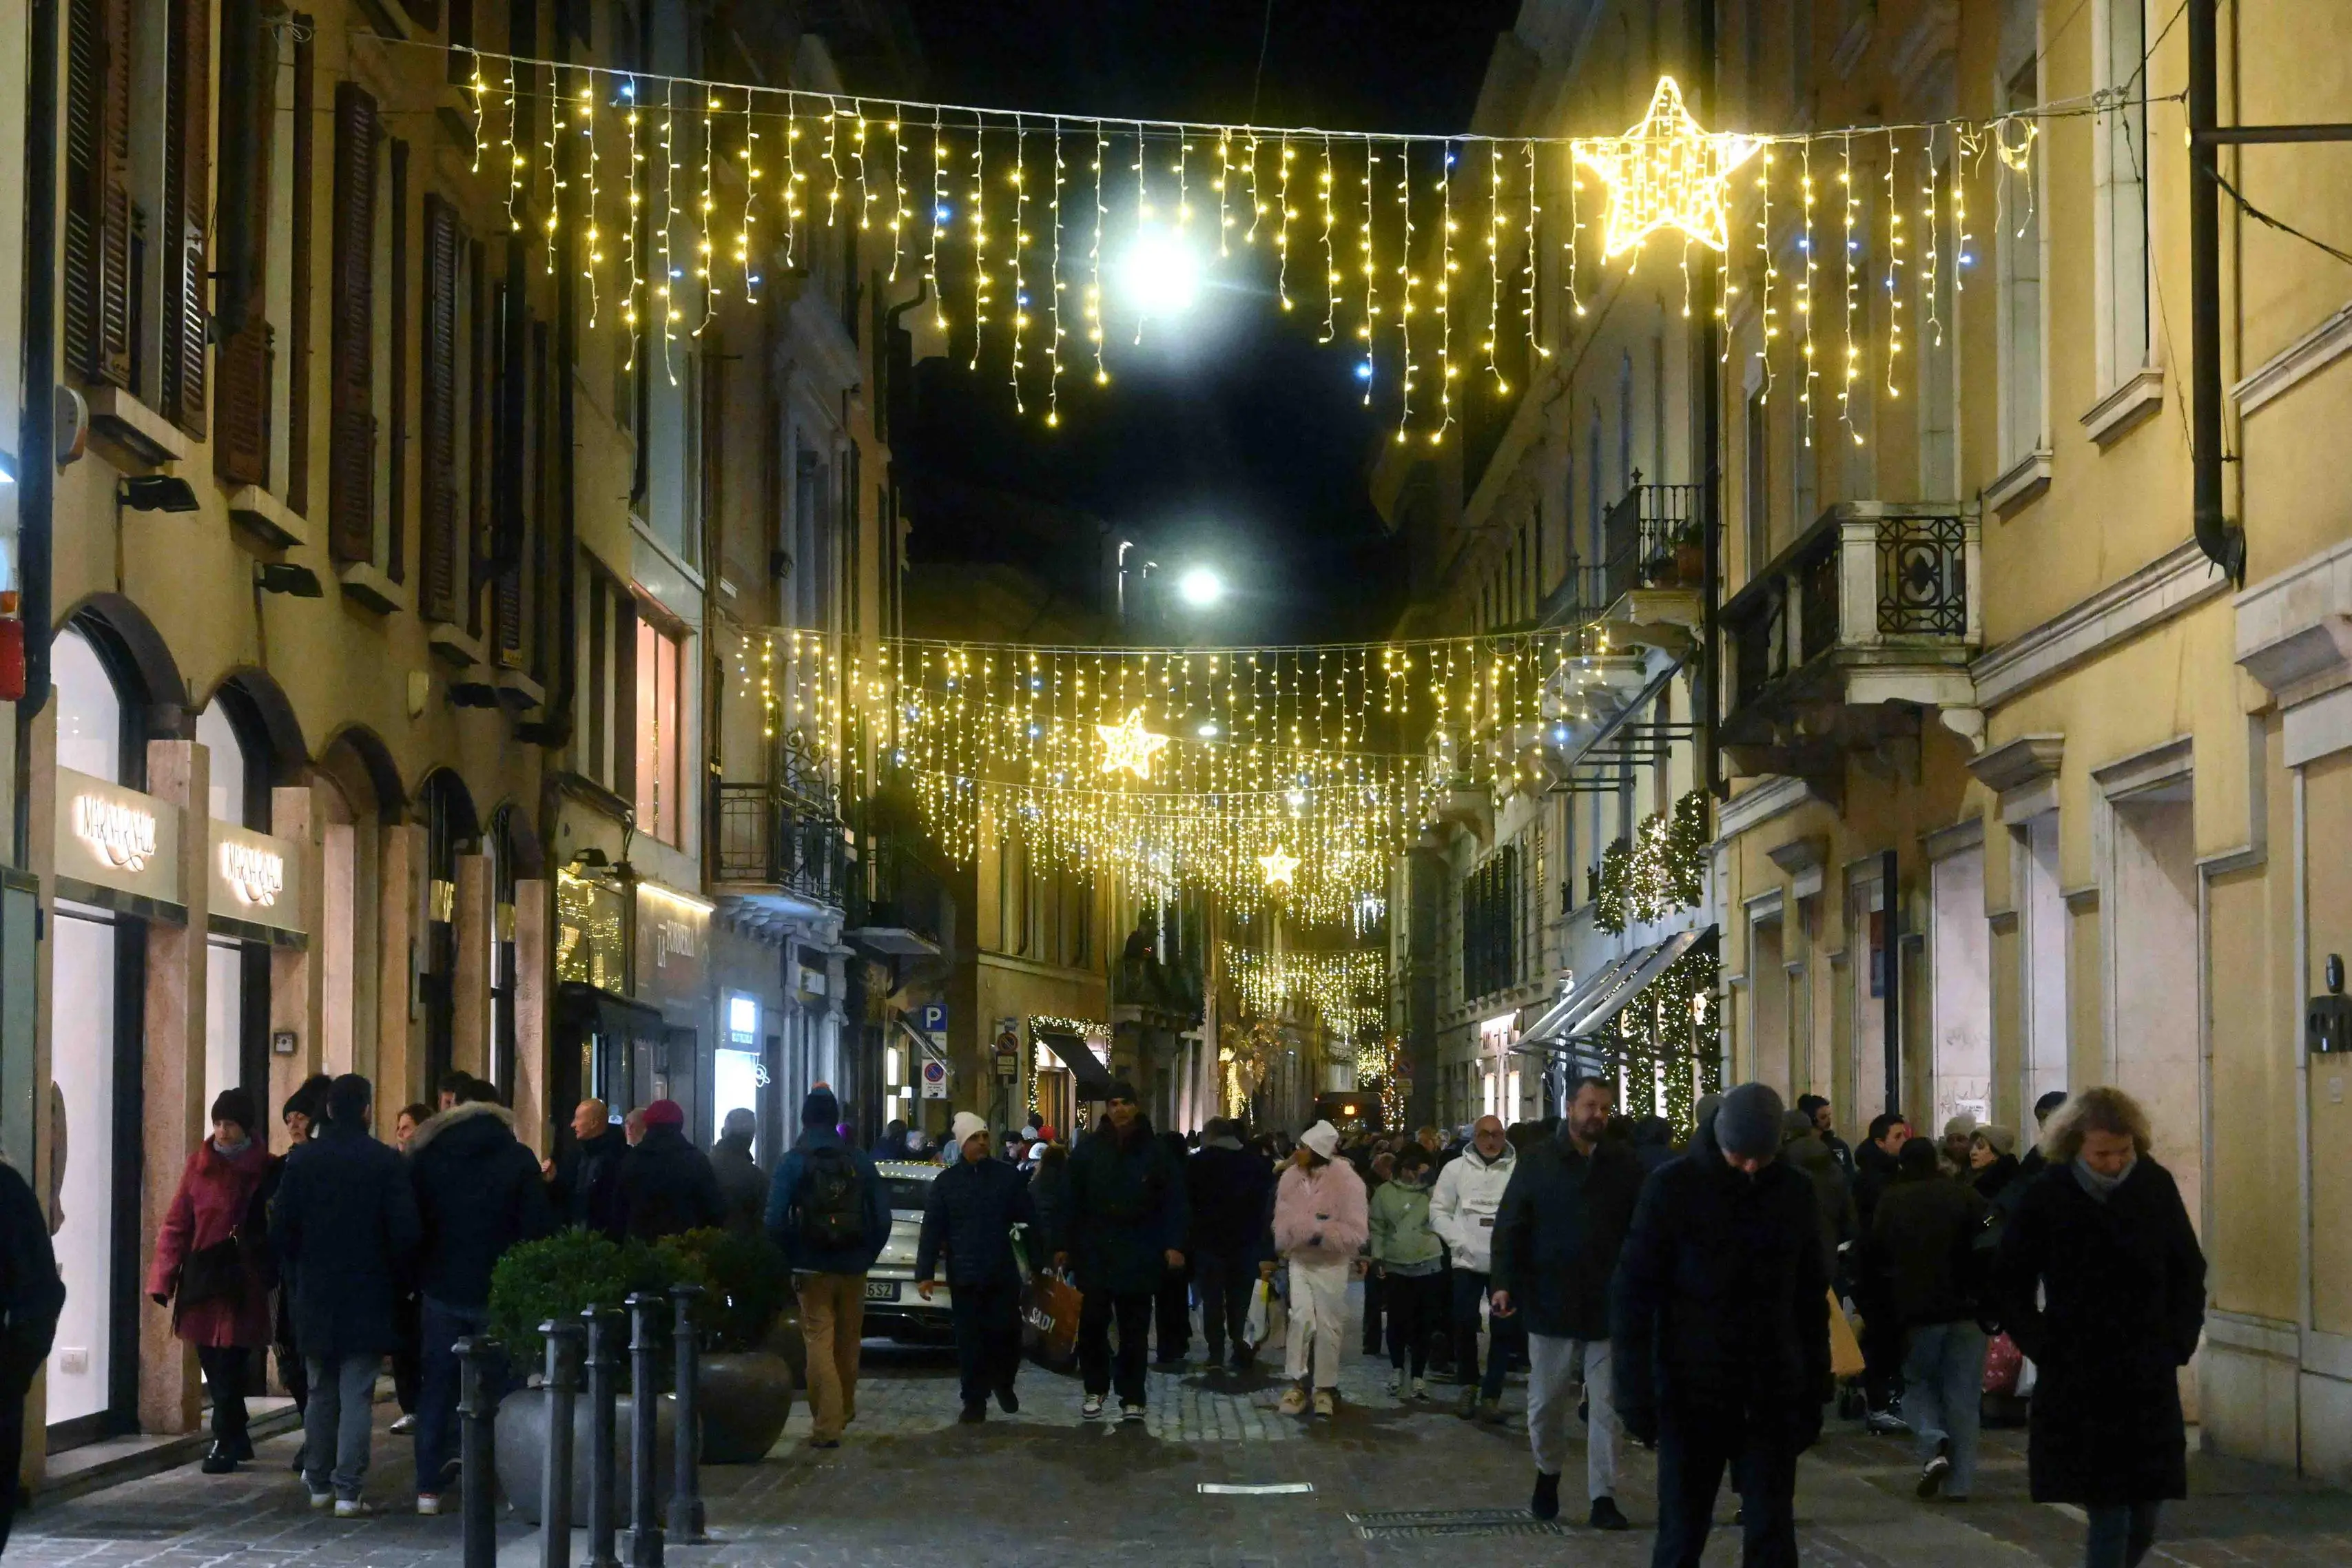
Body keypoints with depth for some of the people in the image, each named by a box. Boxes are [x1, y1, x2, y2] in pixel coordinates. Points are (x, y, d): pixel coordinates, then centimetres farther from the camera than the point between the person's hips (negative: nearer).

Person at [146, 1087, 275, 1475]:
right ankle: (236, 1438, 23)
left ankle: (226, 1443, 7)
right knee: (212, 1362, 8)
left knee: (229, 1366, -4)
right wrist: (163, 1278, -3)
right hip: (202, 1279, 3)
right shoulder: (199, 1165, 4)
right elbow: (177, 1223, 3)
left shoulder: (264, 1169, -2)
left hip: (242, 1282, -3)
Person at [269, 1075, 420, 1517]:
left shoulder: (302, 1160, 0)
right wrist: (392, 1276, 6)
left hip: (314, 1297, 3)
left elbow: (281, 1231, -1)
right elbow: (405, 1233, -11)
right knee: (356, 1396, -1)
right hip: (367, 1298, -3)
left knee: (321, 1393, 15)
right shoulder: (386, 1163, -8)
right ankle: (347, 1491, -6)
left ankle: (318, 1484, 21)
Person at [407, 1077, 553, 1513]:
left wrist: (416, 1280, 12)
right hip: (499, 1293, -2)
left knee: (437, 1386, 7)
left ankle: (429, 1488, 5)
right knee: (502, 1387, 4)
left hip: (441, 1292, 2)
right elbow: (539, 1228, -6)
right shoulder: (518, 1159, -3)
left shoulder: (426, 1157, 3)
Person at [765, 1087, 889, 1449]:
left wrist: (791, 1260, -3)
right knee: (848, 1343, 18)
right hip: (853, 1270, 3)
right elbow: (882, 1218, 2)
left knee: (819, 1344, -3)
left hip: (813, 1270, -3)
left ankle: (826, 1425, -9)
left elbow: (775, 1221, -13)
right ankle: (845, 1411, 35)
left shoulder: (792, 1164, -6)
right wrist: (867, 1256, 9)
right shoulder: (860, 1162, 3)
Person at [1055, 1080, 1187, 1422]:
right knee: (1092, 1325, 4)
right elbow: (1071, 1201, 3)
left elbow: (1174, 1201, -1)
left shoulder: (1154, 1151, -1)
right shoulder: (1088, 1149, 1)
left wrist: (1174, 1244, -9)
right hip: (1094, 1252, 1)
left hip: (1138, 1255, -1)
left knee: (1134, 1330, 5)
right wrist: (1063, 1244, 0)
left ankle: (1132, 1398, 12)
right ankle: (1095, 1389, 20)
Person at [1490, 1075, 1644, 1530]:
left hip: (1609, 1305, 0)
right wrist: (1505, 1282, -10)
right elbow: (1510, 1224, -1)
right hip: (1550, 1302, 0)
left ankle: (1603, 1496, 7)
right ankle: (1548, 1472, 33)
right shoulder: (1538, 1161, 1)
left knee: (1607, 1404, 1)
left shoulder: (1624, 1164, 3)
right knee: (1546, 1400, 10)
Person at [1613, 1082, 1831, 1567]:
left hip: (1773, 1396, 2)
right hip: (1691, 1394, -2)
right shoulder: (1672, 1188, -6)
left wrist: (1814, 1392, 8)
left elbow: (1811, 1299, 10)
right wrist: (1635, 1395, -8)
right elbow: (1634, 1295, -4)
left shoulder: (1795, 1192, 3)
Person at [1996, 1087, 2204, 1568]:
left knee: (2144, 1520, 8)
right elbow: (2009, 1284, 4)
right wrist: (2044, 1347, -4)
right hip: (2077, 1385, -3)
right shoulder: (2047, 1197, -6)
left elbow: (2190, 1272, 14)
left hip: (2151, 1382, 3)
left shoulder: (2156, 1186, 1)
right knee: (2110, 1517, -7)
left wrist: (2179, 1342, 4)